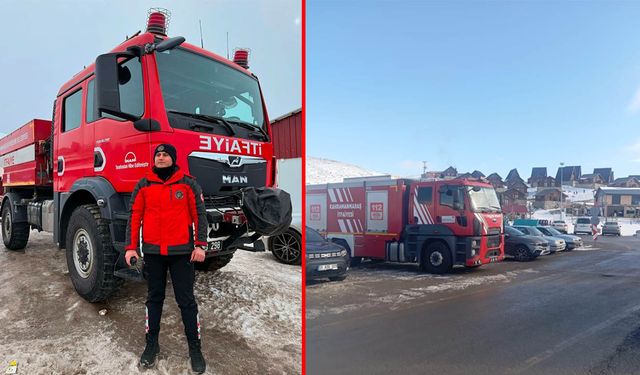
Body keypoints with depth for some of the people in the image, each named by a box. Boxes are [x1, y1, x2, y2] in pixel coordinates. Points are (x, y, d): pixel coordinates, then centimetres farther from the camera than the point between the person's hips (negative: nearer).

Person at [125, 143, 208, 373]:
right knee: (154, 298, 14)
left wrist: (200, 245, -7)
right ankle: (152, 343, 29)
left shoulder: (188, 184, 1)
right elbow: (134, 216, 7)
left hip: (181, 251, -2)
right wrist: (131, 247, 0)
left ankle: (194, 347, 15)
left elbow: (199, 214, 0)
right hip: (152, 251, 2)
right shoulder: (143, 185, 6)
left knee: (186, 300, 3)